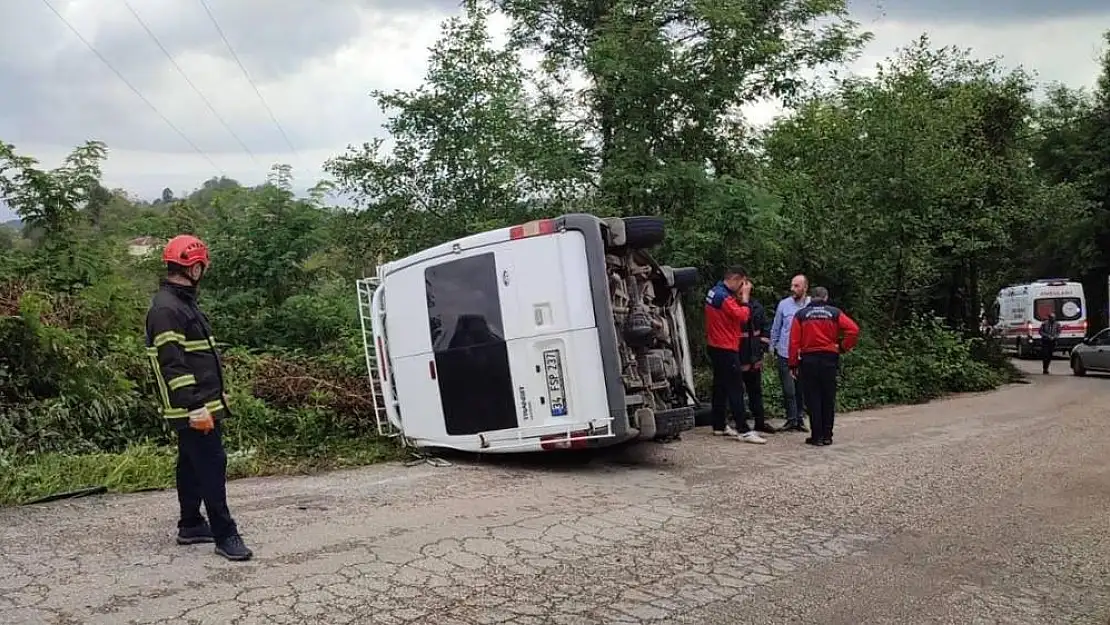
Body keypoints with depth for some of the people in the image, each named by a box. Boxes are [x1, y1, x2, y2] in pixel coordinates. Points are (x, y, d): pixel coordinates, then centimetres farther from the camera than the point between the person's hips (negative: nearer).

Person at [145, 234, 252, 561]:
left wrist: (217, 394, 23)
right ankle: (225, 535, -3)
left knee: (192, 465, 17)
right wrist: (195, 408, -27)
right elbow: (172, 364, -24)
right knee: (212, 466, -8)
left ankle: (190, 526, 28)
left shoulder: (183, 302, 16)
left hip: (203, 405, 11)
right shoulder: (165, 309, -17)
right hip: (193, 410, -11)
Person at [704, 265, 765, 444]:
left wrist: (740, 298, 1)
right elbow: (742, 316, -19)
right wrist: (745, 297, -10)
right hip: (726, 349, -10)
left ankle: (719, 426, 21)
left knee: (720, 387, 15)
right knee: (736, 389, -10)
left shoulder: (714, 292, 12)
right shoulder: (724, 296, -19)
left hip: (716, 347, 10)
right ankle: (744, 431, -11)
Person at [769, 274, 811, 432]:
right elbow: (775, 328, 9)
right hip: (785, 354, 0)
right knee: (788, 390, 1)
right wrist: (772, 348, 10)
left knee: (802, 390, 9)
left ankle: (800, 419, 21)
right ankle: (791, 419, 12)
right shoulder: (784, 304, 1)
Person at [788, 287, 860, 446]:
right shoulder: (835, 313, 3)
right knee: (828, 398, 9)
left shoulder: (801, 315, 3)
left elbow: (794, 341, -2)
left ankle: (817, 436, 2)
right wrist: (843, 347, 3)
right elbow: (853, 330, -9)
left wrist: (793, 363, 2)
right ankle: (827, 435, 11)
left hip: (808, 359, -1)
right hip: (829, 358, 1)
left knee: (813, 398, 3)